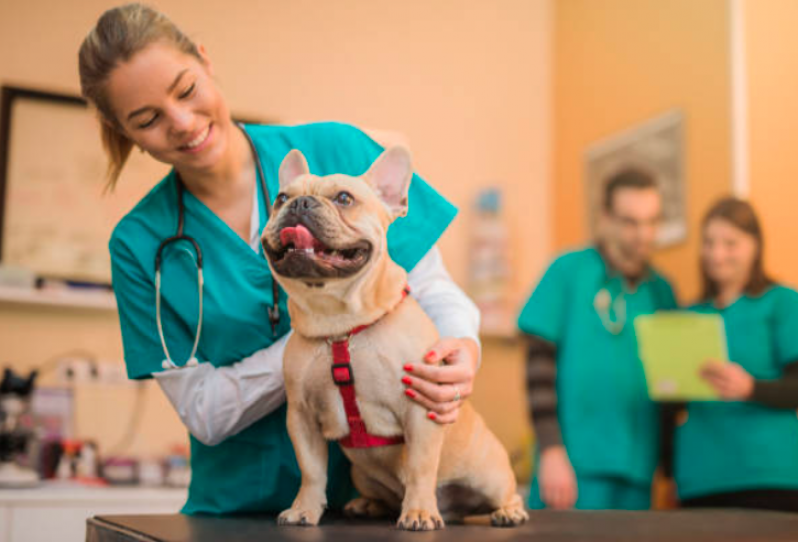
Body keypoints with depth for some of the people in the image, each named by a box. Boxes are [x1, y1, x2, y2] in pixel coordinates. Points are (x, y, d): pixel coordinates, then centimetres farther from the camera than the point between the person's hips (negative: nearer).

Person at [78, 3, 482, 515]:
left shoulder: (337, 151, -1)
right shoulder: (140, 243, 1)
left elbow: (434, 290, 1)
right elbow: (203, 413, -3)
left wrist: (464, 349, -21)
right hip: (240, 506, 0)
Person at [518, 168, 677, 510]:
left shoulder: (661, 291, 12)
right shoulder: (570, 271, -1)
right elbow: (539, 362, -6)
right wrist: (551, 451, -13)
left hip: (639, 472, 4)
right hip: (576, 468, -4)